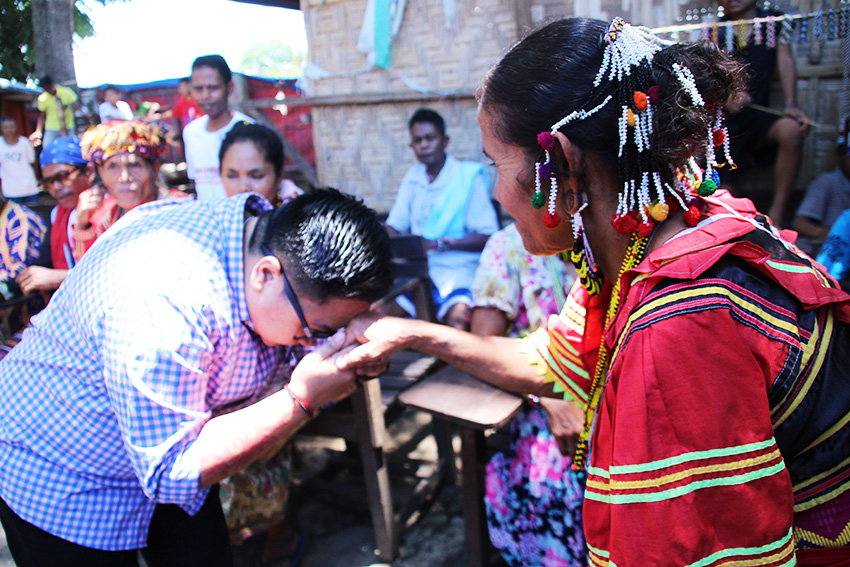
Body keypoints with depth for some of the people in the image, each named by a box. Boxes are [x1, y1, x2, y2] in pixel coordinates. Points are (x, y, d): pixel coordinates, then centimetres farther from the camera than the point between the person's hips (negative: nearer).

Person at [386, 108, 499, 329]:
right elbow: (394, 226, 15)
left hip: (458, 267, -4)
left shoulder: (468, 176, -1)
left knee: (458, 313, -36)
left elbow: (489, 236, -6)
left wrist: (438, 243, -16)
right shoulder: (412, 177, 14)